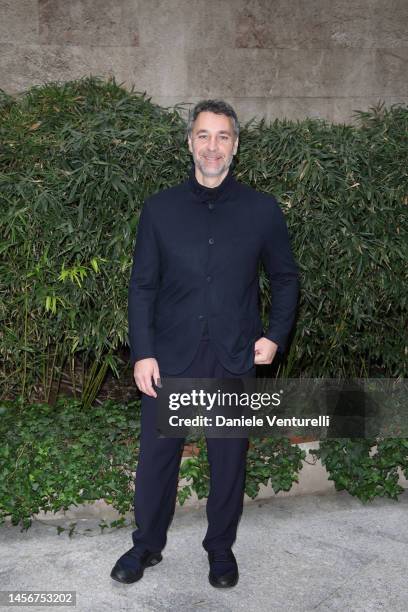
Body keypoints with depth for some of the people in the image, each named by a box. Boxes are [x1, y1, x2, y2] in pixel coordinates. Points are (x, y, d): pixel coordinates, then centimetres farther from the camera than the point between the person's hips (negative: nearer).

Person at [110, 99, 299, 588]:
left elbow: (285, 277, 9)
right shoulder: (160, 209, 1)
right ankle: (147, 545, 32)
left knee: (229, 460, 12)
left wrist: (276, 335, -2)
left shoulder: (262, 210, 0)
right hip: (169, 359, 1)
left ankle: (221, 549, 33)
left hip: (234, 362, 0)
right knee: (156, 455, 10)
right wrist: (142, 353, -5)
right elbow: (142, 285, 2)